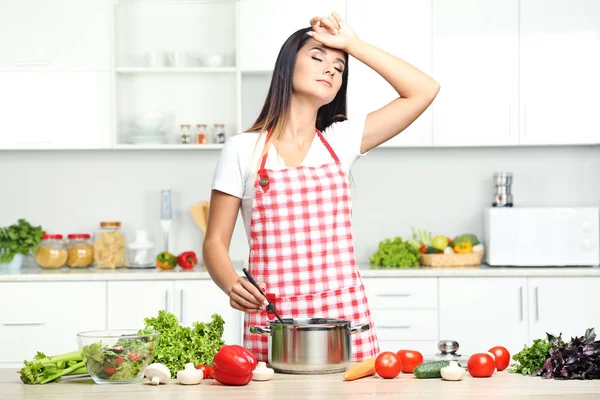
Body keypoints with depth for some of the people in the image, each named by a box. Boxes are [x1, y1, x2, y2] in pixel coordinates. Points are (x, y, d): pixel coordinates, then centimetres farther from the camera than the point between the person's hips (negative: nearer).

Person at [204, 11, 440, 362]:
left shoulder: (341, 141, 9)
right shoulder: (243, 150, 3)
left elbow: (424, 90, 5)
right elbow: (215, 242, 3)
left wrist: (353, 44, 5)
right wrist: (232, 285, -18)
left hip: (345, 317, 2)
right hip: (272, 320, -2)